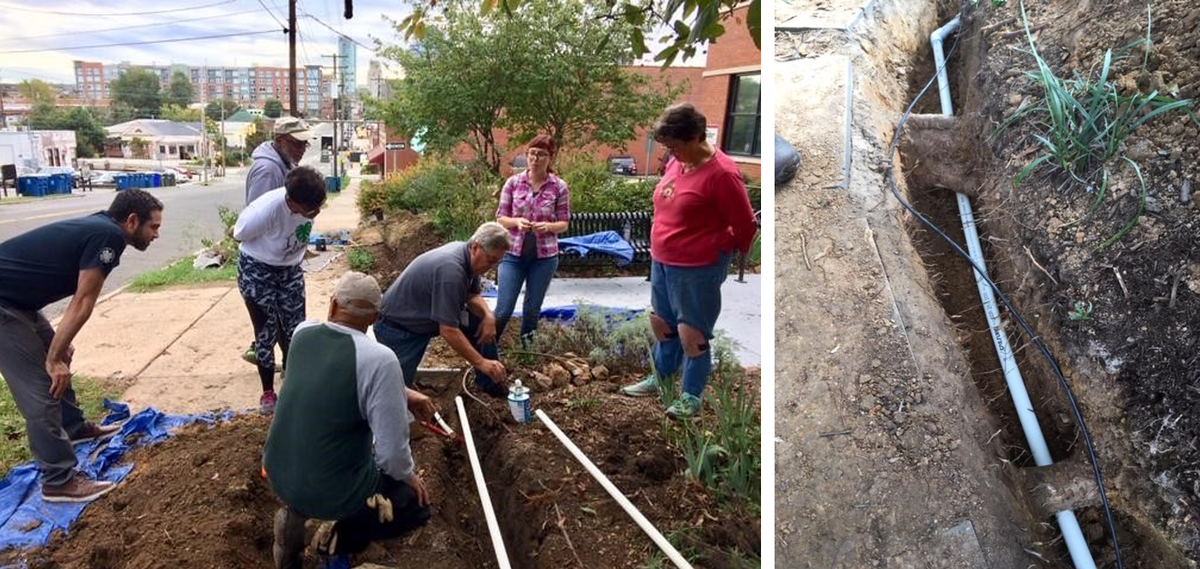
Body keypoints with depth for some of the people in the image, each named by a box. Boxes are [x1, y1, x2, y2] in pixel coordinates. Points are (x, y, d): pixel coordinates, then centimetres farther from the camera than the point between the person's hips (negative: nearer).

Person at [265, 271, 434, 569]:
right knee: (416, 503, 19)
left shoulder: (303, 333, -6)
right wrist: (407, 475, 0)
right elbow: (392, 450, -21)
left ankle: (297, 513, 20)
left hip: (278, 473, 5)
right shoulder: (380, 359, -24)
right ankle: (341, 535, 1)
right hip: (332, 491, -5)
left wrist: (403, 393, 10)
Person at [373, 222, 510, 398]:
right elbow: (449, 331, -34)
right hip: (398, 326, -9)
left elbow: (472, 296, 5)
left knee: (480, 319, 0)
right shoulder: (451, 270, -34)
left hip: (428, 316, 9)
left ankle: (489, 383, 12)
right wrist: (481, 362, -29)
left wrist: (489, 315, -16)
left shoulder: (467, 256, -7)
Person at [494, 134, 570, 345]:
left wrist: (548, 226, -20)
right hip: (513, 254, 0)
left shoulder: (559, 187, -3)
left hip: (544, 257, 0)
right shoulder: (513, 183, -1)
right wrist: (516, 221, -19)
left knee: (532, 310, 11)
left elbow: (564, 223, 1)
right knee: (503, 310, -1)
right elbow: (500, 218, 2)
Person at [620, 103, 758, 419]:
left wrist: (730, 253, 3)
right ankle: (660, 378, 40)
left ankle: (692, 396, 20)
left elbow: (745, 224, -12)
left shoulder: (721, 173, -20)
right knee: (661, 322, 19)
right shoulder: (677, 162, 3)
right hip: (662, 261, 8)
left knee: (691, 333, 1)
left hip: (698, 269, -8)